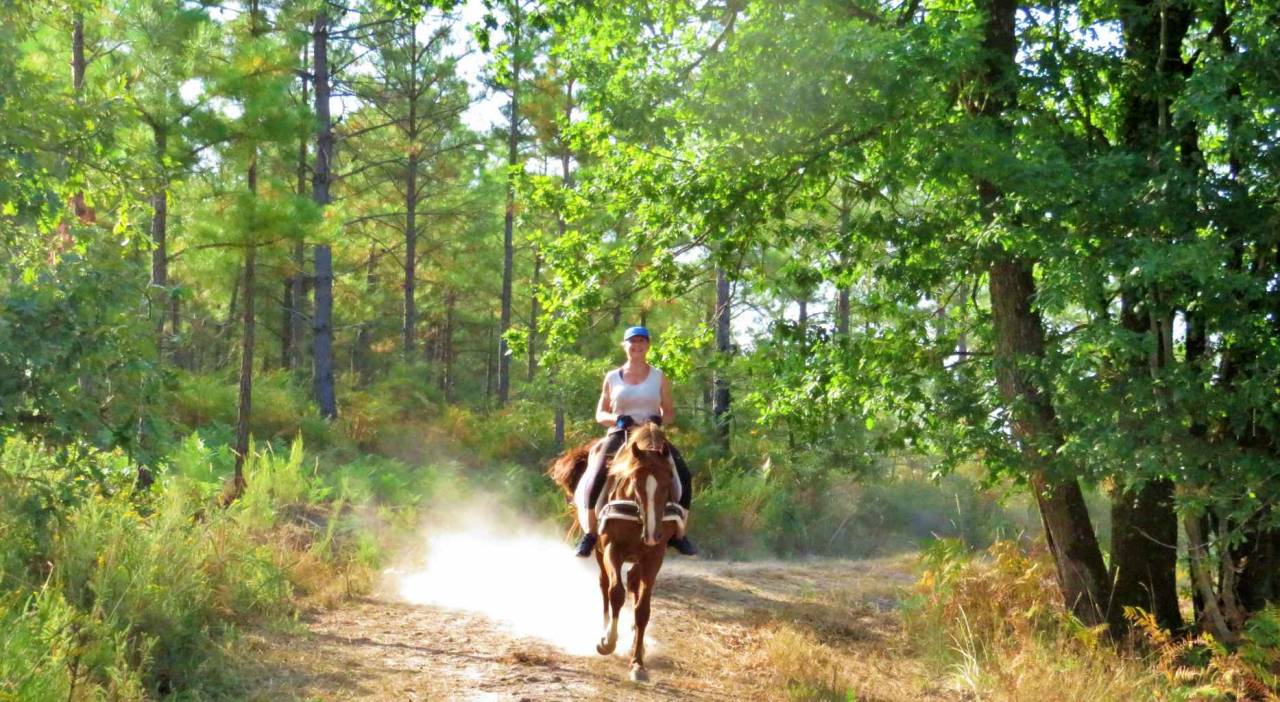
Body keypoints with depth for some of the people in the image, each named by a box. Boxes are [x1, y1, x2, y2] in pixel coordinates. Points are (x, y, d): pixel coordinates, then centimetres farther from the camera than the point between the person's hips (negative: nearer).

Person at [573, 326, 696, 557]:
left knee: (682, 474, -23)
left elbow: (670, 413, 13)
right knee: (597, 475, -29)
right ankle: (590, 534, -17)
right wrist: (617, 419, -9)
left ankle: (678, 534, -11)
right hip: (620, 435, 0)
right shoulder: (612, 378, 11)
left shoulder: (659, 377, 11)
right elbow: (600, 414, 12)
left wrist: (660, 420, -11)